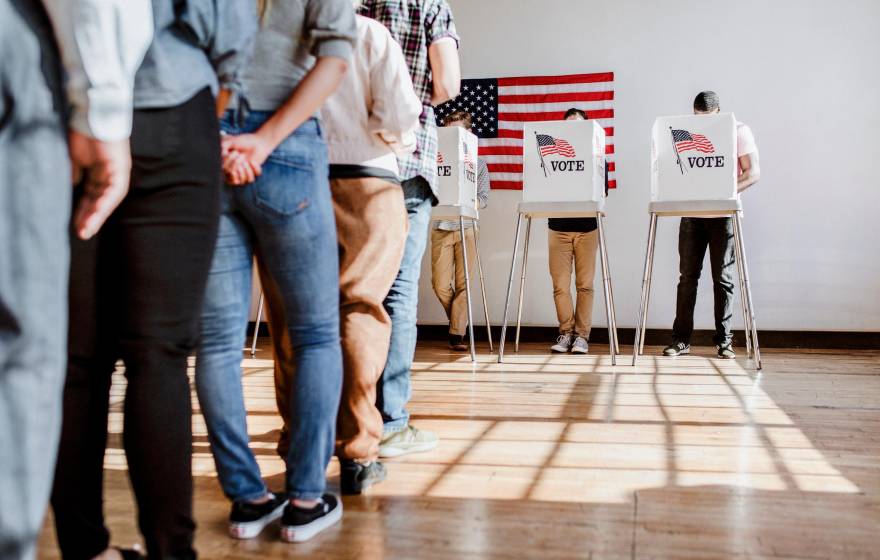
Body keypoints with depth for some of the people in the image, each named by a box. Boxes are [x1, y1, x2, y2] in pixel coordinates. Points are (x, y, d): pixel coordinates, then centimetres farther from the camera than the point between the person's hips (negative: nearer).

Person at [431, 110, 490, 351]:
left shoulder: (478, 163, 8)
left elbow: (483, 199, 3)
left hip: (466, 227, 0)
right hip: (441, 227, 0)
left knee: (463, 283, -3)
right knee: (440, 284, -1)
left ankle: (457, 334, 2)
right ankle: (458, 320, 24)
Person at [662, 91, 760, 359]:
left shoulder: (738, 131, -2)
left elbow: (753, 173, -6)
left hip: (723, 213, -2)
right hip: (692, 211, 3)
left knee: (723, 278, 1)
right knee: (687, 276, 2)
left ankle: (724, 341, 9)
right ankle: (681, 339, 7)